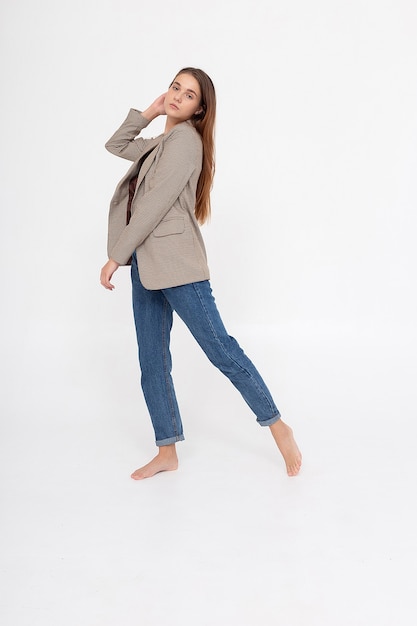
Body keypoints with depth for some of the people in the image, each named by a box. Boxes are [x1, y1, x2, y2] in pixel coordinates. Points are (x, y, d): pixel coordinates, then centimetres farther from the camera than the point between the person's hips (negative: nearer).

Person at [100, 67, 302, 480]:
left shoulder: (186, 139, -8)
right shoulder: (162, 141, 20)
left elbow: (154, 205, -15)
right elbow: (116, 146, 31)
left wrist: (116, 255, -12)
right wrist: (149, 112, 18)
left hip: (175, 261, -9)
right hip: (145, 262, 9)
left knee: (219, 347, -6)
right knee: (152, 361, 7)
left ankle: (277, 426, 9)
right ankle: (167, 451, 16)